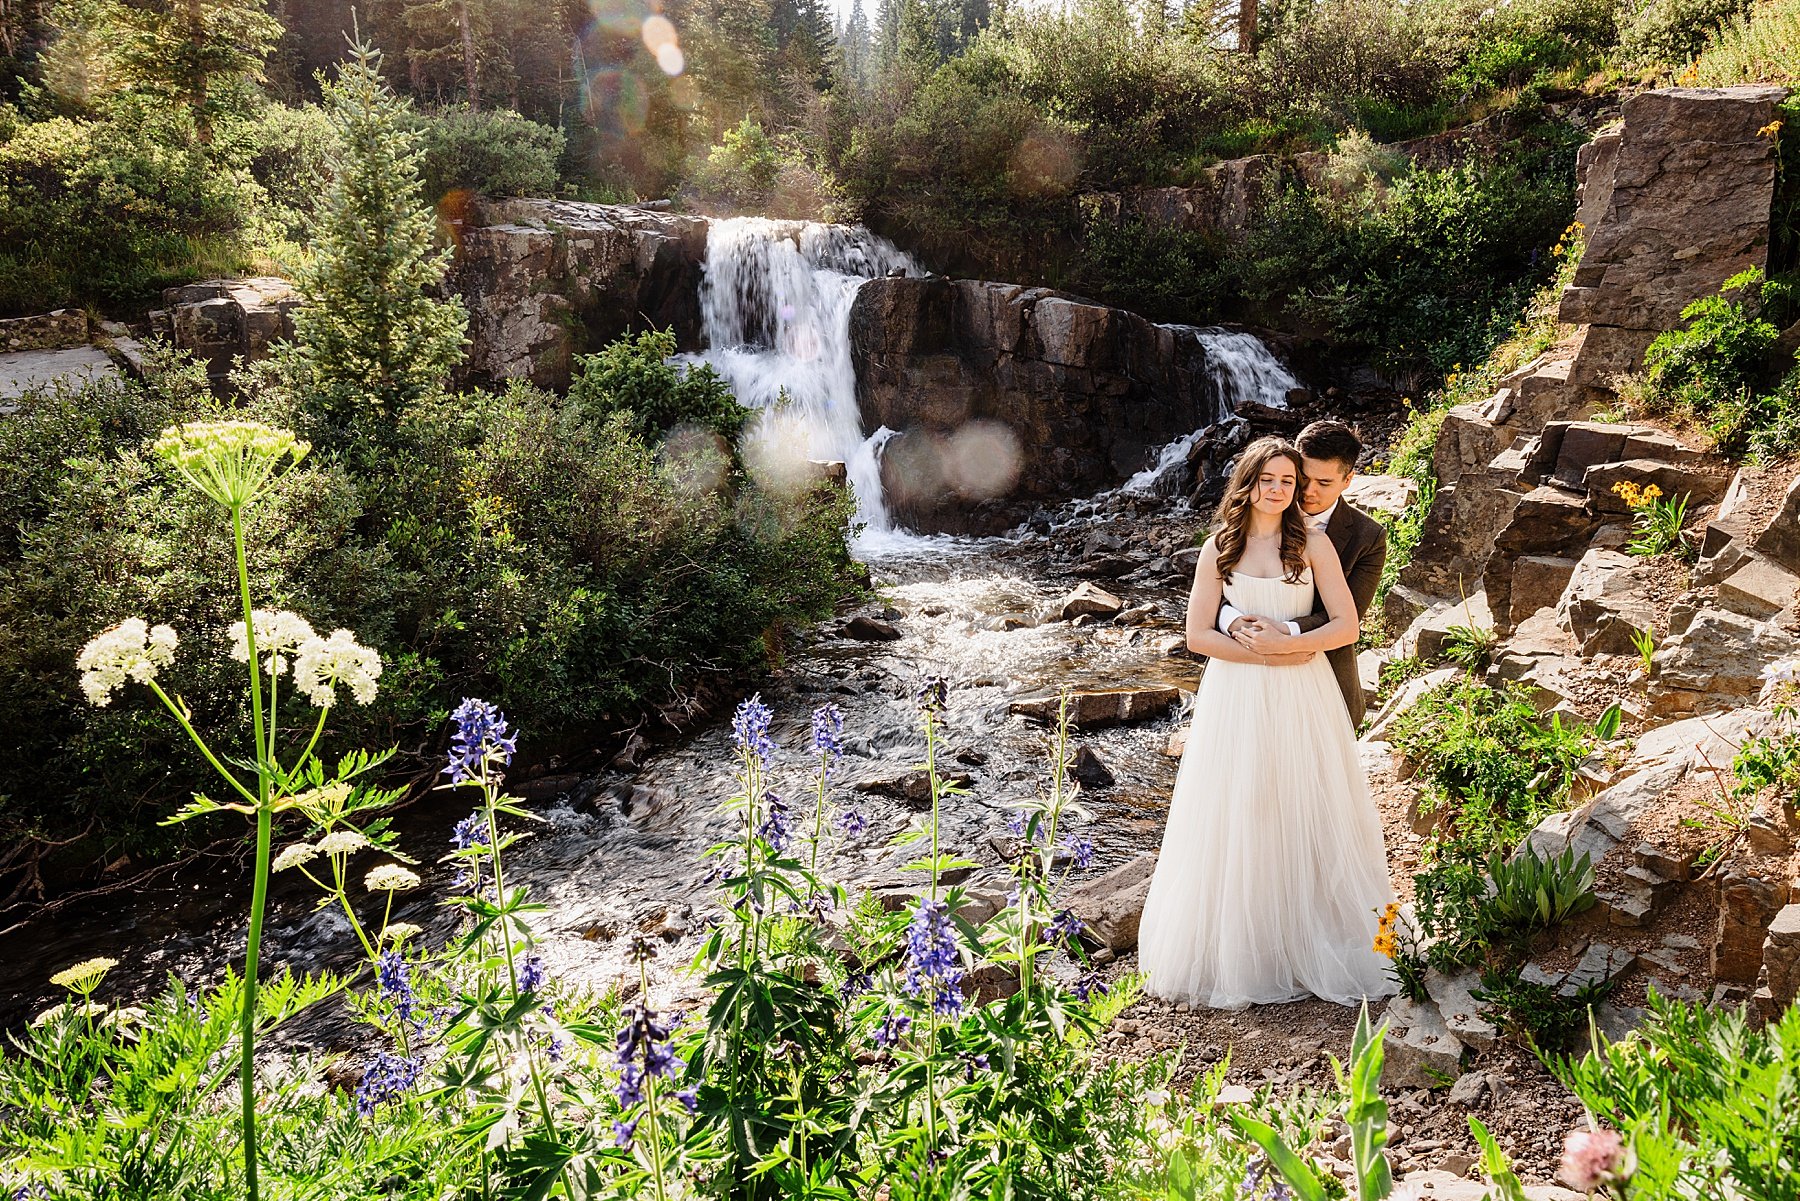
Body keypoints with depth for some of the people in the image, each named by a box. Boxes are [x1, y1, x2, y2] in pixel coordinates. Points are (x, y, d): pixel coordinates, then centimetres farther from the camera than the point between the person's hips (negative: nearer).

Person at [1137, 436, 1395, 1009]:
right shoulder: (1220, 548, 3)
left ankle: (1309, 946, 21)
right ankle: (1238, 951, 17)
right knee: (1237, 824, 4)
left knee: (1304, 817, 5)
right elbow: (1198, 636, -2)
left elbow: (1346, 625, -3)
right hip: (1237, 698, 0)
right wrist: (1264, 654, -12)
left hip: (1303, 699, 0)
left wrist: (1289, 644, -17)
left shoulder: (1313, 543, 1)